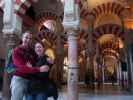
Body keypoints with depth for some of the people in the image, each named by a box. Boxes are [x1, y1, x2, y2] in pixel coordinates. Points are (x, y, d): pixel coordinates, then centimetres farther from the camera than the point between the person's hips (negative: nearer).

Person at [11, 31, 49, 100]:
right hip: (19, 79, -5)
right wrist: (39, 69, -28)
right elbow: (21, 67, -18)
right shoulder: (16, 50, -5)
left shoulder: (32, 52, 12)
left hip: (30, 80, 5)